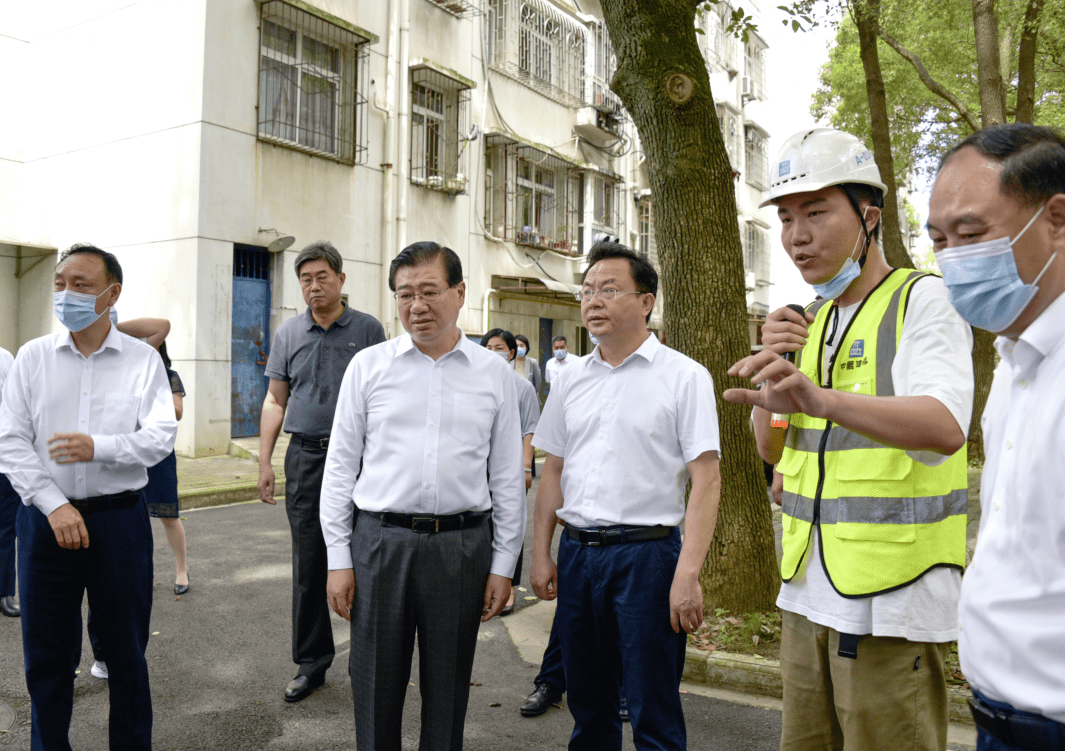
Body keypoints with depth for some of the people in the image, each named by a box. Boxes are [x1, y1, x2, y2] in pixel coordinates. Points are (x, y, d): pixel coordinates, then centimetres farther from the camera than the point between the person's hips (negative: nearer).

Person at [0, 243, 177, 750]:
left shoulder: (143, 360, 1)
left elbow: (161, 437, -6)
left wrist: (99, 447, -23)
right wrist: (55, 505, -12)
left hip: (119, 518, -1)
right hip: (45, 518, 1)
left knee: (126, 651, 9)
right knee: (46, 654, 12)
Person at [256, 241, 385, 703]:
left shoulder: (368, 330, 2)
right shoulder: (288, 333, 10)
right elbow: (275, 400, 12)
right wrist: (265, 461, 6)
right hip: (305, 457, 3)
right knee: (308, 565, 7)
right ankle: (312, 663, 19)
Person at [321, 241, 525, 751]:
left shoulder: (494, 374, 4)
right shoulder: (368, 366, 4)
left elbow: (508, 478, 6)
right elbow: (340, 466, 5)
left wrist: (503, 565, 4)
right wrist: (338, 559, 1)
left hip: (462, 544, 0)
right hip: (379, 541, 0)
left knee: (448, 687, 12)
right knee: (376, 684, 10)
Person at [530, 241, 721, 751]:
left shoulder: (684, 376, -6)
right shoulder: (571, 381, 10)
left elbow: (706, 482, -11)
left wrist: (688, 573, -18)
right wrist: (540, 553, 9)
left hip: (646, 555, -5)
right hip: (576, 553, 5)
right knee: (587, 707, 17)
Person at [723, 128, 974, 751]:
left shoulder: (923, 299, -9)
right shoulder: (815, 320, 12)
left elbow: (945, 427, -28)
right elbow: (773, 451, 13)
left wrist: (821, 398, -45)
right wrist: (776, 369, -6)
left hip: (892, 601, -7)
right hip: (808, 590, 7)